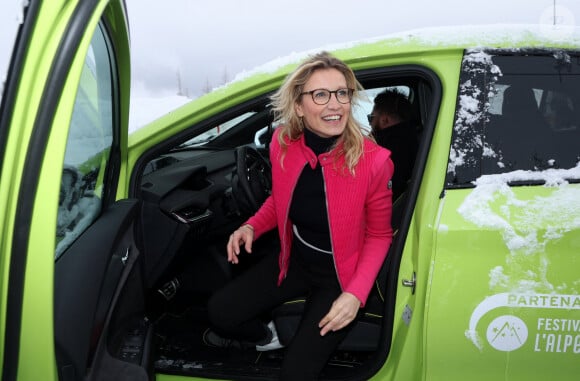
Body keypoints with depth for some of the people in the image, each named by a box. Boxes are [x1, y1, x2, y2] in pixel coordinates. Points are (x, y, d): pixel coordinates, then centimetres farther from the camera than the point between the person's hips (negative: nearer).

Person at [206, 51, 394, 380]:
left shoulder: (373, 161, -26)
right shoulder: (283, 144, -15)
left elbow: (379, 235, -12)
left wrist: (356, 294, -23)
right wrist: (252, 227, -12)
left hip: (342, 274, -4)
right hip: (296, 260, 4)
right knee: (219, 311, -3)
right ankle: (264, 336, 30)